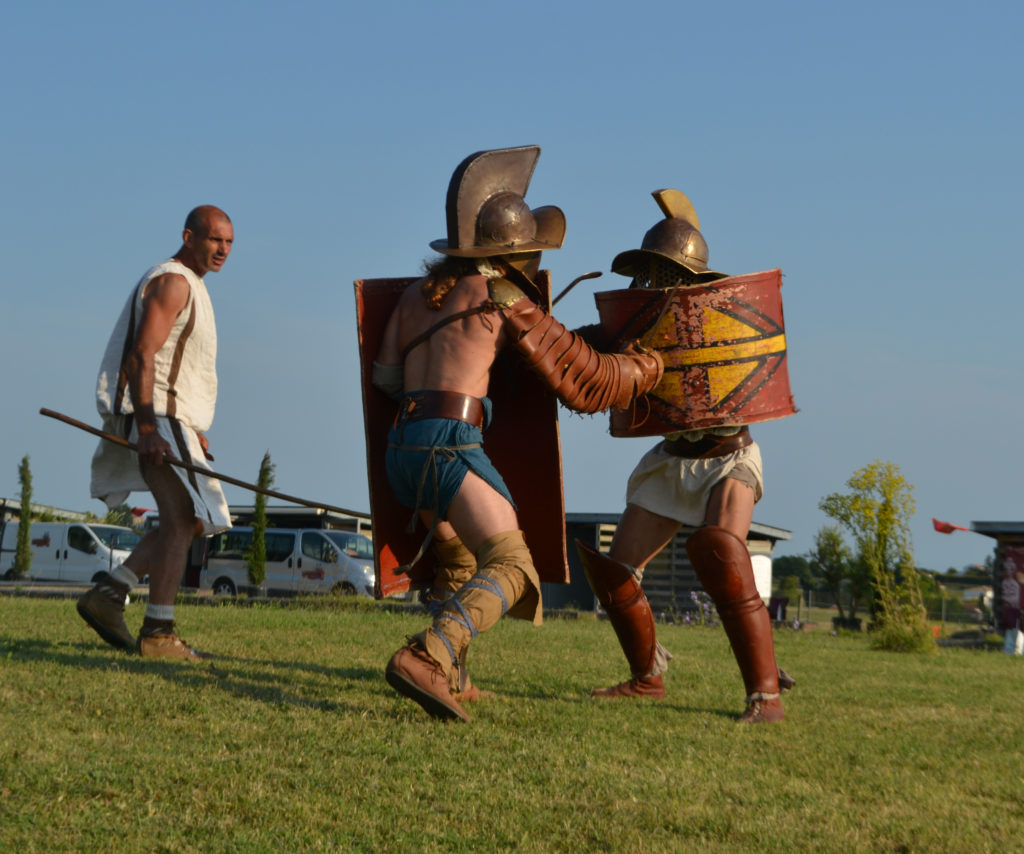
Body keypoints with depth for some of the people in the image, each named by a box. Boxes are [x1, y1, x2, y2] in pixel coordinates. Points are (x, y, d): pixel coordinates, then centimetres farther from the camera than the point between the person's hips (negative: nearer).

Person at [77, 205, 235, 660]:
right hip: (157, 418, -10)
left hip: (167, 420, 10)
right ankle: (158, 633, -13)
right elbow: (142, 356, -20)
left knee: (188, 520, 12)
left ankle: (109, 593, 10)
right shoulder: (172, 281, -10)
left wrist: (195, 430, 25)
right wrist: (147, 430, -27)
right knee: (183, 519, -13)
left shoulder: (189, 286, 22)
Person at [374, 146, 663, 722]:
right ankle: (424, 660, -38)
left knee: (464, 563, 28)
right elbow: (584, 380, 3)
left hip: (403, 447, 8)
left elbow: (387, 377, 18)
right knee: (511, 571, -18)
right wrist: (652, 368, 18)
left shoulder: (418, 294, 18)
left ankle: (450, 680, 29)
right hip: (450, 442, -8)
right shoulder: (507, 299, 1)